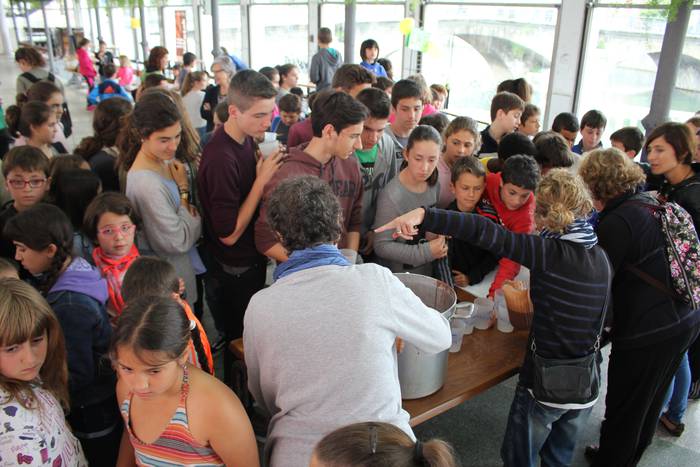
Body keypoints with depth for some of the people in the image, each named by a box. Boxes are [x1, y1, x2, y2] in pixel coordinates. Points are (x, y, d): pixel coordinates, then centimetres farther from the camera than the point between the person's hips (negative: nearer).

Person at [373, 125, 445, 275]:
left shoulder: (434, 186, -3)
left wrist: (440, 239, -5)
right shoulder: (391, 195, -24)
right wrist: (426, 252, -23)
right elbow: (381, 246, -21)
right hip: (398, 276, -6)